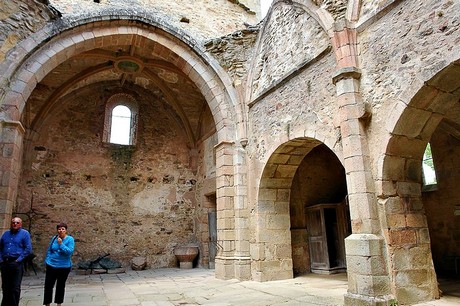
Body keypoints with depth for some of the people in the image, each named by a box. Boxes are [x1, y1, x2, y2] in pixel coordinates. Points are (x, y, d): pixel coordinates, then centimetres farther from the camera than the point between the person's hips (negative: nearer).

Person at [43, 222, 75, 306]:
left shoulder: (70, 239, -10)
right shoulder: (54, 238, 3)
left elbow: (70, 251, -20)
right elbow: (49, 250, 11)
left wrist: (61, 244, -24)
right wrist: (47, 261, 4)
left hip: (64, 267, -3)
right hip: (51, 266, 3)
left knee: (61, 286, 11)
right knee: (48, 285, 3)